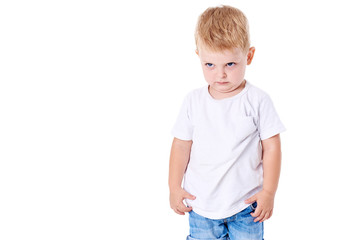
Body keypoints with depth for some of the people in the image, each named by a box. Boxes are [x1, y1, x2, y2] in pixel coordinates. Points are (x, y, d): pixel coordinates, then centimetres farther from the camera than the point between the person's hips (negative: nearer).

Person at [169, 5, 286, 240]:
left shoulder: (258, 101, -11)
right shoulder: (193, 101, -5)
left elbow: (272, 147, -7)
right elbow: (181, 145, 2)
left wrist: (269, 192, -6)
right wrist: (175, 187, 3)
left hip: (246, 202, -1)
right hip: (200, 201, 2)